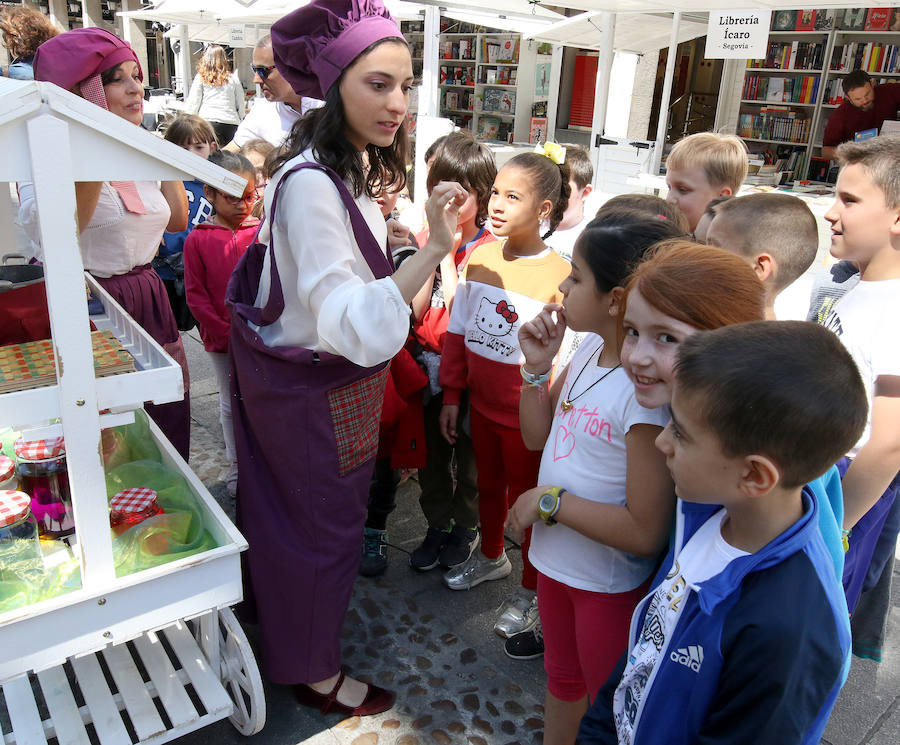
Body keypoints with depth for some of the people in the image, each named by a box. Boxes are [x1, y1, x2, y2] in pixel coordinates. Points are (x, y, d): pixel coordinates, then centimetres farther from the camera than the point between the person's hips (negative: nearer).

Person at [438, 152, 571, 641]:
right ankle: (491, 556, 50)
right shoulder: (480, 258, -3)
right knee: (488, 485, 24)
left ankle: (531, 588, 35)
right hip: (482, 402, 5)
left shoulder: (558, 275, -19)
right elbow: (459, 333, 4)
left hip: (525, 413, -5)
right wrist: (452, 396, 7)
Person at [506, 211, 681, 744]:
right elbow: (537, 435, 5)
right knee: (563, 679, 31)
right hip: (557, 560, 7)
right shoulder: (590, 348, -7)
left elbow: (645, 533, -29)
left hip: (611, 584, -7)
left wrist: (550, 501, -22)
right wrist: (537, 367, -10)